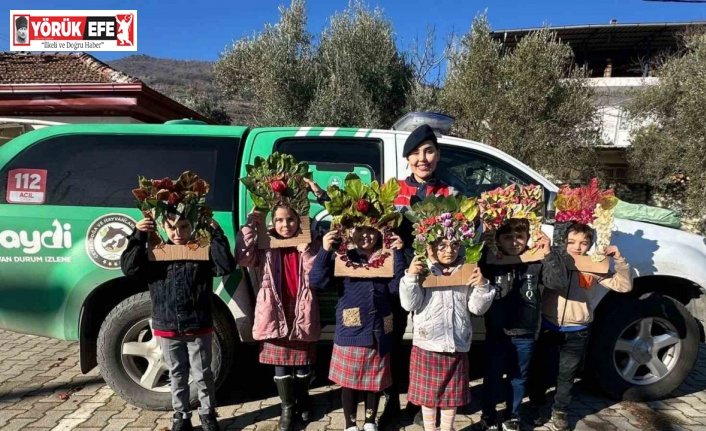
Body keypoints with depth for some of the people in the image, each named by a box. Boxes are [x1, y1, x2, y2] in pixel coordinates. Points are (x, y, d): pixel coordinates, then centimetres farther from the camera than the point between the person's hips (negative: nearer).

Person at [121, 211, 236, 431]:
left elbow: (226, 267, -18)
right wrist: (138, 236, -16)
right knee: (177, 375, 17)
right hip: (167, 329, 2)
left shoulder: (204, 250, -6)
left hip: (199, 328, -2)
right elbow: (129, 268, -9)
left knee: (202, 375, 11)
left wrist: (216, 233, -23)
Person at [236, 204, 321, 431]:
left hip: (302, 312, 0)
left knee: (303, 361, 13)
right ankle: (287, 407, 29)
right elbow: (243, 259, -15)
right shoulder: (266, 245, 1)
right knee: (280, 362, 10)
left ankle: (303, 400, 38)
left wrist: (306, 249, -20)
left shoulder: (310, 245, -1)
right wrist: (249, 226, -14)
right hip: (276, 312, 0)